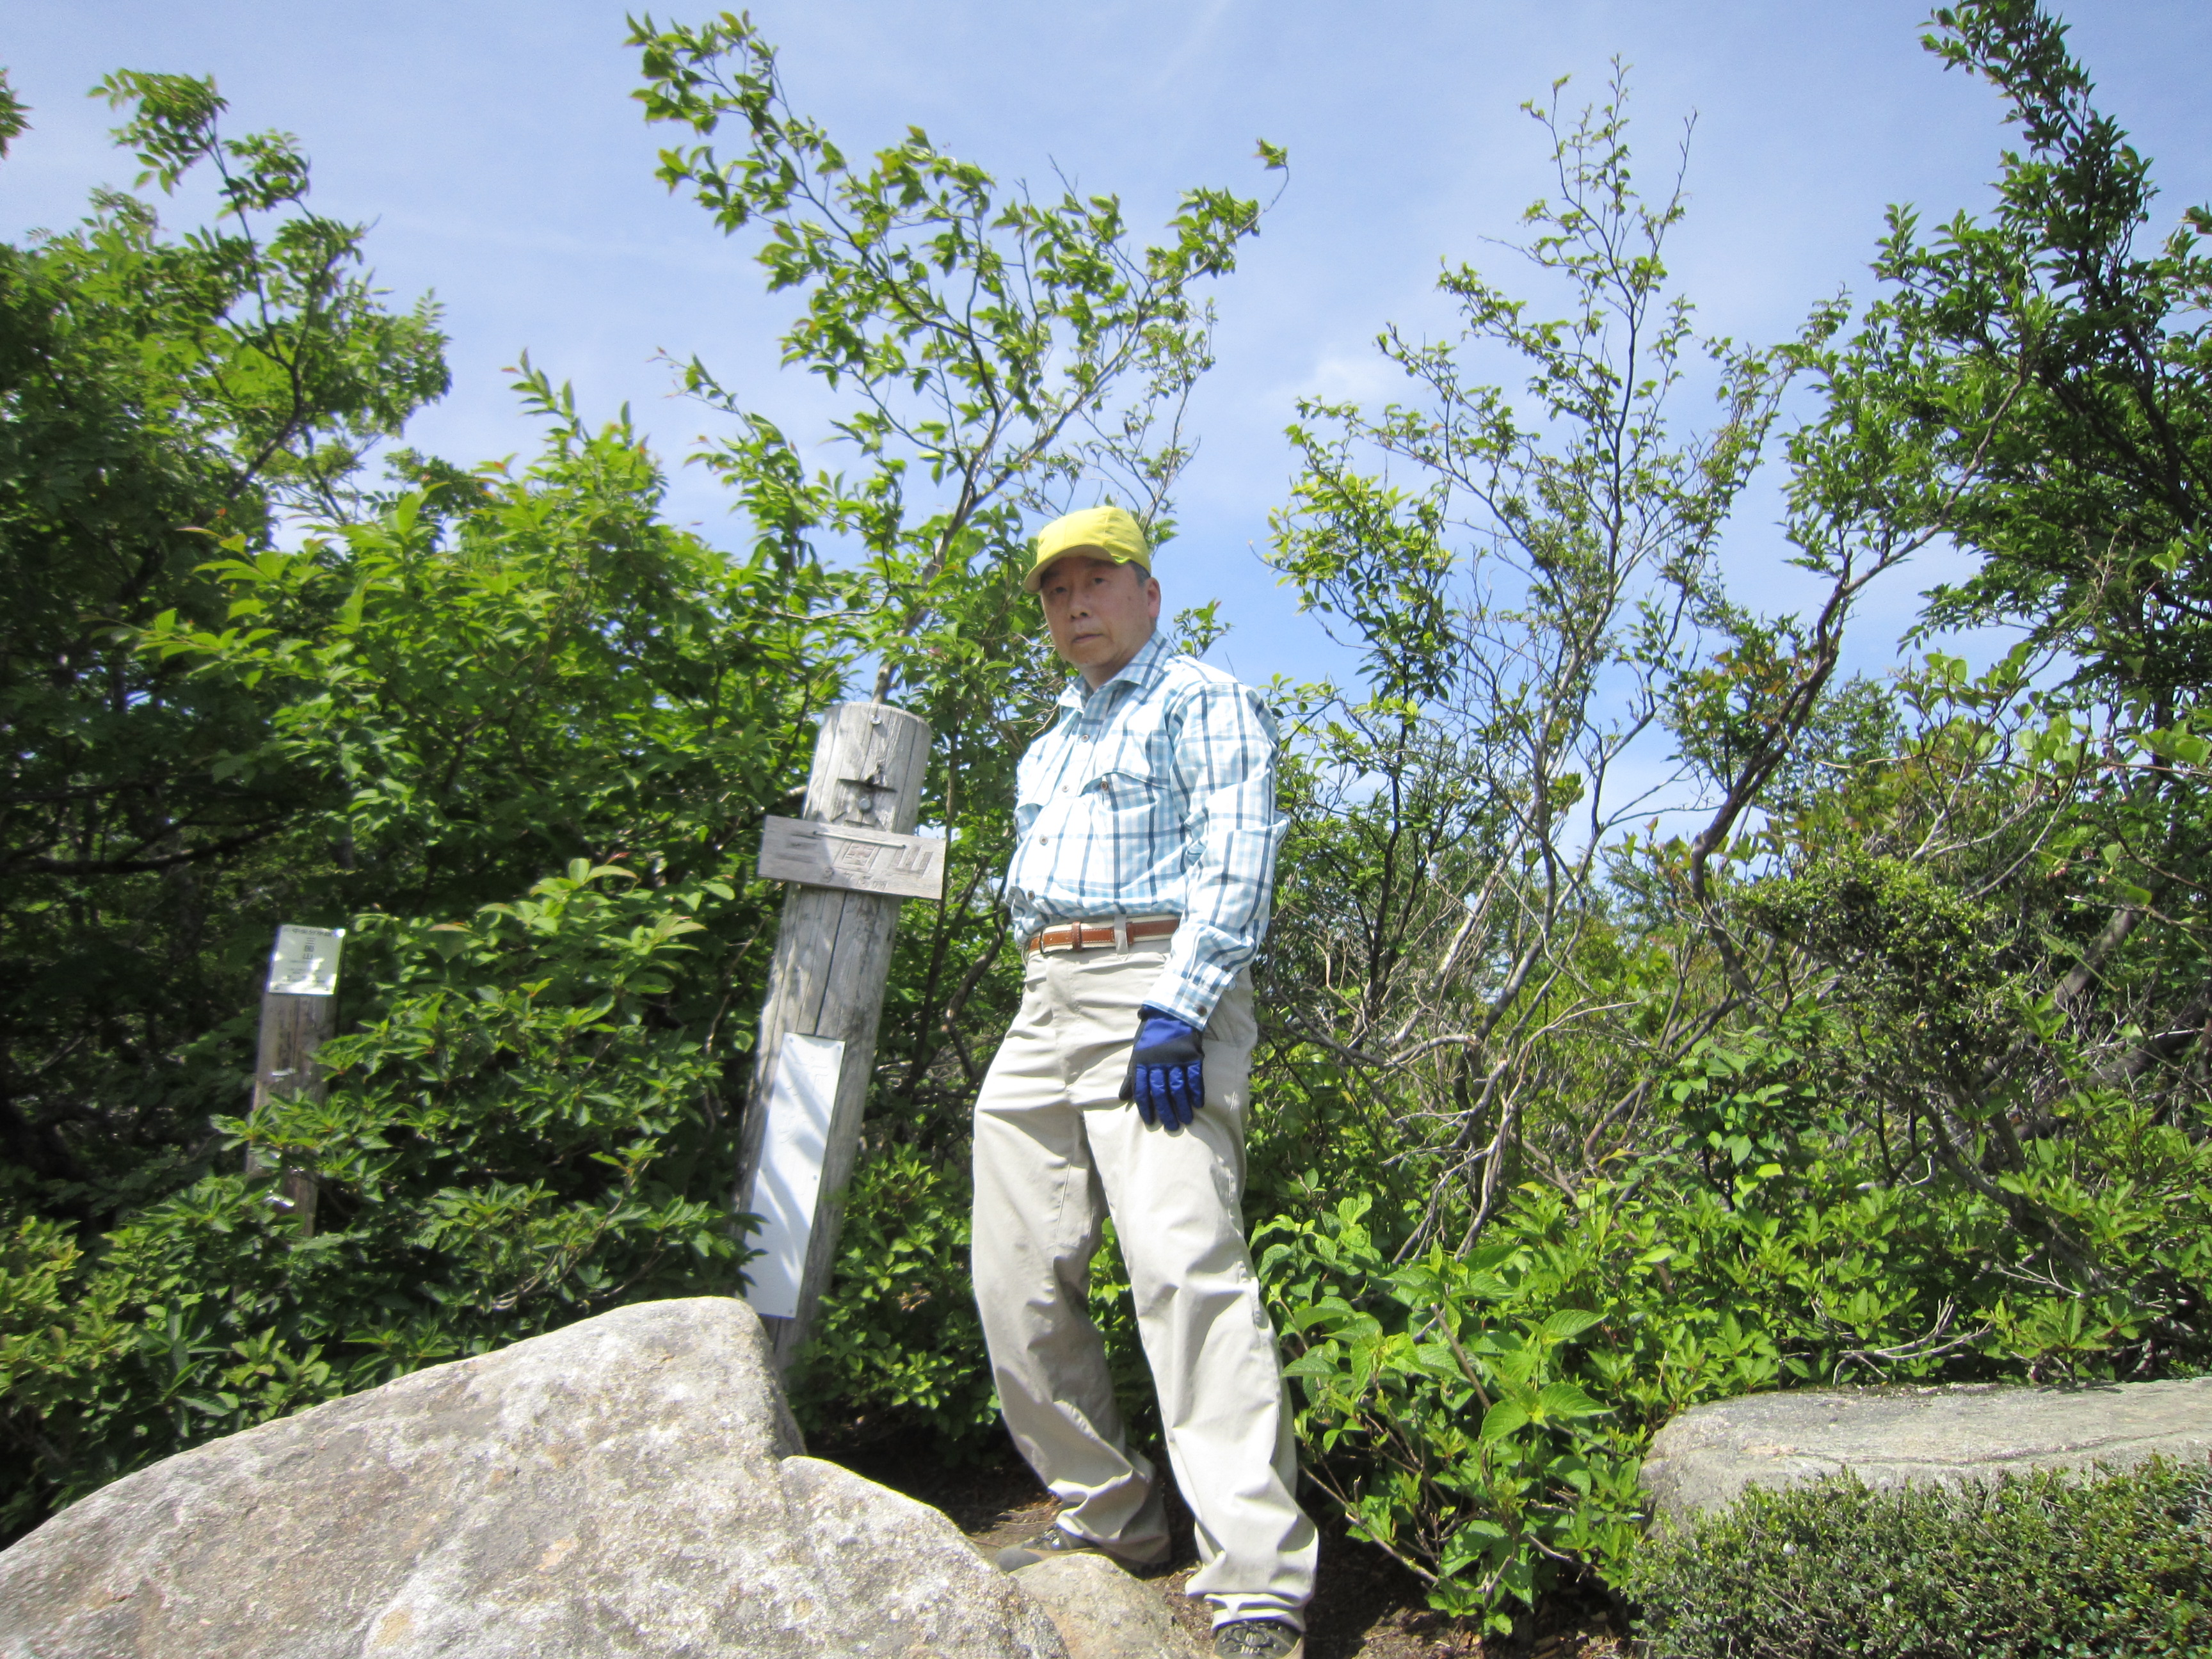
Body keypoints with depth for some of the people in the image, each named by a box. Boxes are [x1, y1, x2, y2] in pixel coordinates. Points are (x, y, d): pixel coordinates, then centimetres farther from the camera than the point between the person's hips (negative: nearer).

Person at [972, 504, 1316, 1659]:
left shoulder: (1204, 702, 3)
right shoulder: (1051, 744, 28)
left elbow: (1236, 862, -11)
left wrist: (1176, 1011, -21)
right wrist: (1043, 1006, 20)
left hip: (1157, 986, -8)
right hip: (1043, 1003, 8)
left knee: (1184, 1266, -21)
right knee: (1017, 1281, 4)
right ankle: (1109, 1518, 17)